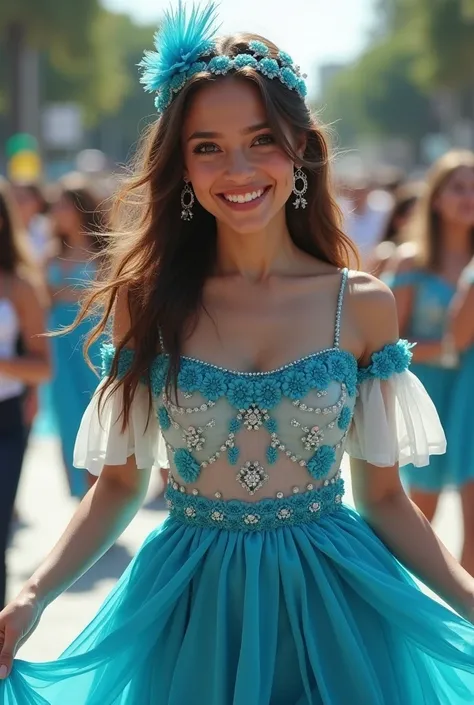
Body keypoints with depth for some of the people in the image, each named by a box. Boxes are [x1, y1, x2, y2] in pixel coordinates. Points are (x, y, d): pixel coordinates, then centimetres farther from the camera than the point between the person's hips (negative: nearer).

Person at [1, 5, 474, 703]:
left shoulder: (363, 305, -4)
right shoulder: (150, 302, -4)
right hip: (190, 611, 0)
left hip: (332, 604, 0)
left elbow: (384, 496, 2)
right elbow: (119, 485, 2)